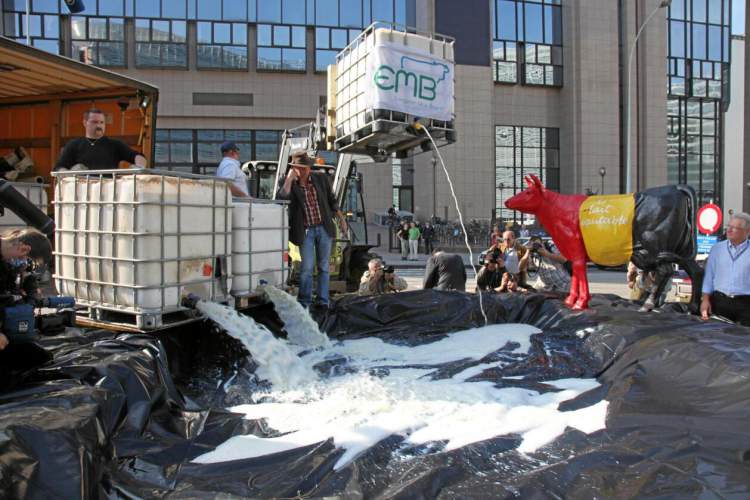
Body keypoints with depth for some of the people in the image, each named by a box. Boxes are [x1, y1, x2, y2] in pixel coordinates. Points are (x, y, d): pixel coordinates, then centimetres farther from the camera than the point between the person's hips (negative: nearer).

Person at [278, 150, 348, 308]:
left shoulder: (321, 178, 2)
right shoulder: (291, 184, -4)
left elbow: (331, 200, 13)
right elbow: (283, 196, -25)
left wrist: (341, 218, 11)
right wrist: (290, 177, -19)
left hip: (324, 229, 2)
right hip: (306, 231, -2)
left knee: (323, 267, 8)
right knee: (307, 268, -4)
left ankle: (323, 301, 17)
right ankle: (304, 301, 12)